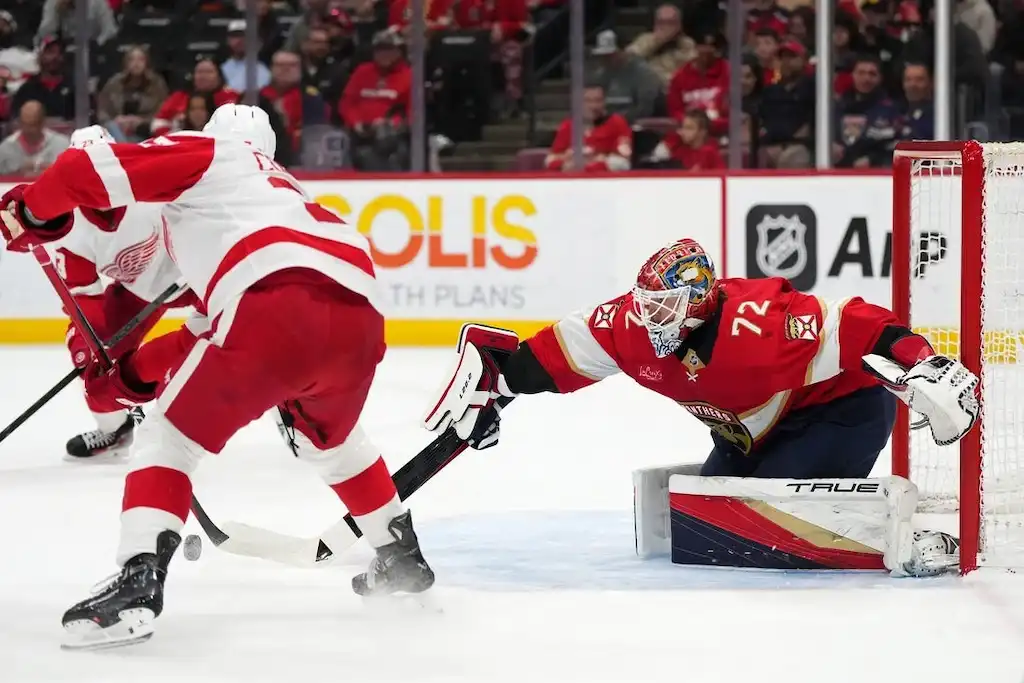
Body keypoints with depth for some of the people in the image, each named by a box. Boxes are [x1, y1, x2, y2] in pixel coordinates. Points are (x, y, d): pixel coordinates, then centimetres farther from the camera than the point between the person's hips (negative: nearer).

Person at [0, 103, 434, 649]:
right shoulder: (277, 183, 39)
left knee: (168, 436, 4)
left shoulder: (205, 154, 18)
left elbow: (86, 170, 4)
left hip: (280, 305, -7)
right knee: (329, 439, 37)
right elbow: (214, 322, 39)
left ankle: (138, 584, -12)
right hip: (358, 311, 7)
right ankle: (401, 557, 45)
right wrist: (134, 371, 39)